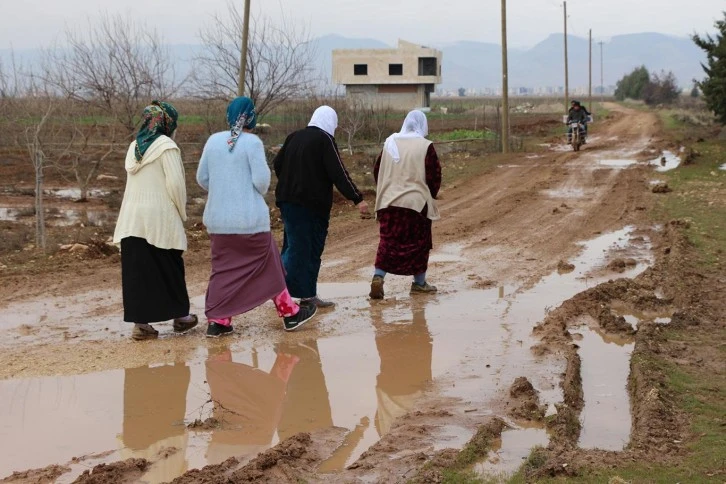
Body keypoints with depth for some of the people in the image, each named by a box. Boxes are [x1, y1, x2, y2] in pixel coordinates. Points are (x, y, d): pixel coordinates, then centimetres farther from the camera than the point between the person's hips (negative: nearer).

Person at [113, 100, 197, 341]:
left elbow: (135, 180, 13)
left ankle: (140, 323, 4)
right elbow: (175, 183, -14)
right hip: (159, 217, -6)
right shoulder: (166, 146, -9)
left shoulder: (135, 146, 12)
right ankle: (180, 316, 21)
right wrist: (182, 212, -1)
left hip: (132, 218, 6)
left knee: (136, 269, 5)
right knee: (169, 268, 8)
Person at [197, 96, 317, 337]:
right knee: (268, 266, 9)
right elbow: (261, 181, -14)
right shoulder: (252, 142, -11)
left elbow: (202, 178, 7)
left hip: (218, 219, 4)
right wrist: (260, 194, 7)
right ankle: (289, 313, 19)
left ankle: (217, 321, 9)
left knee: (223, 268, 12)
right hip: (250, 218, -4)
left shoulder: (213, 141, 3)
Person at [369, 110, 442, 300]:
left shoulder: (390, 143, 6)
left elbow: (377, 171, 12)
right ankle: (419, 283, 18)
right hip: (417, 202, -3)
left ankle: (378, 276, -10)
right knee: (419, 242, 11)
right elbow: (435, 175, -6)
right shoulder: (425, 146, -8)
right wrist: (430, 195, 11)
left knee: (388, 241, 7)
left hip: (388, 201, 3)